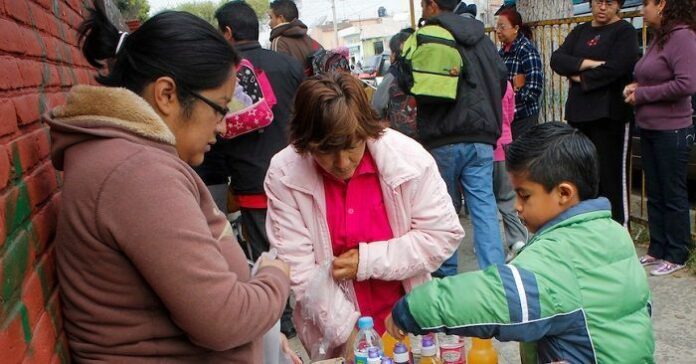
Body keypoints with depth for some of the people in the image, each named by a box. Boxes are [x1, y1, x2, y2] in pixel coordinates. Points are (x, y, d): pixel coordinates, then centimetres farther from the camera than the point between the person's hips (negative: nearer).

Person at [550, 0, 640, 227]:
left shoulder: (624, 31, 0)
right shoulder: (580, 32, 17)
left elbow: (615, 68, -16)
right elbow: (557, 60, 2)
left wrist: (580, 77, -5)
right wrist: (588, 63, -13)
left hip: (610, 115, -6)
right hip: (579, 114, 6)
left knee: (612, 176, -3)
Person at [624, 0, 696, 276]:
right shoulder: (660, 38, 11)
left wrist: (642, 94, -15)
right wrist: (637, 87, -1)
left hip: (672, 132, -8)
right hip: (649, 129, 9)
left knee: (673, 195, 3)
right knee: (655, 194, 15)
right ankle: (657, 249, 26)